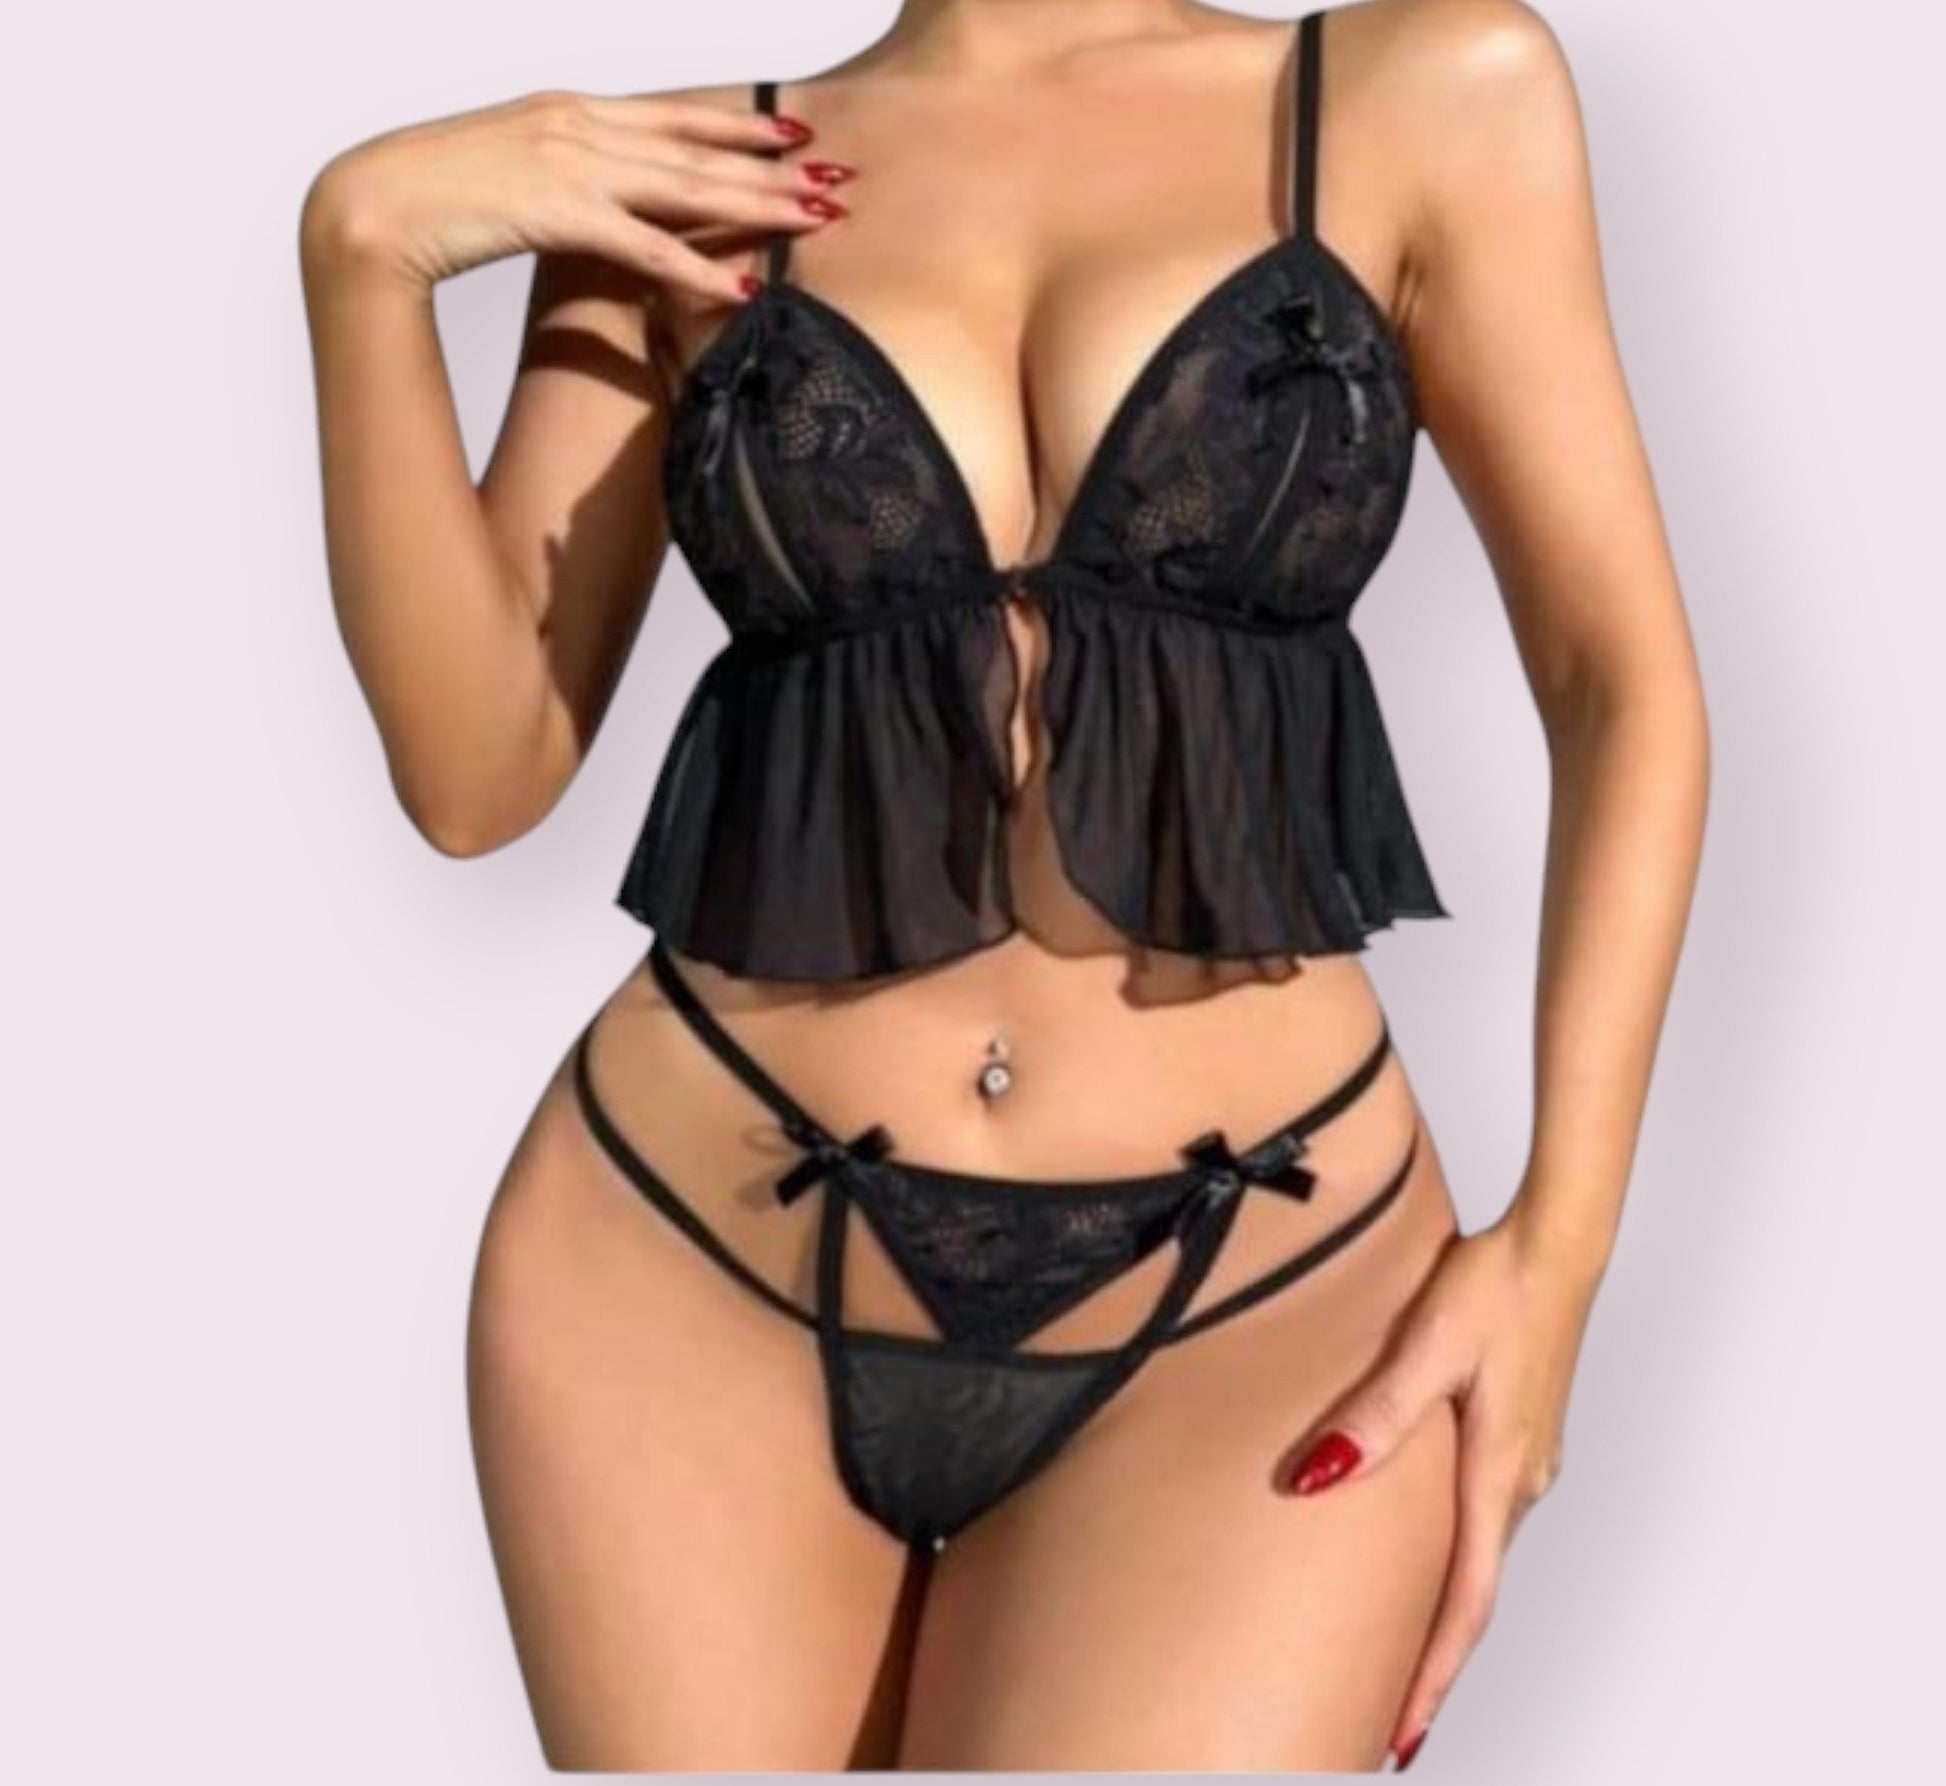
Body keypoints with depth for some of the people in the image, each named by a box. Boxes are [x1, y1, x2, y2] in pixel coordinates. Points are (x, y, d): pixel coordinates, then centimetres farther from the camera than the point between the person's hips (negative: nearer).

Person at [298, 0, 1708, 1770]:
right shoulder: (685, 187, 6)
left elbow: (1626, 687, 3)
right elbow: (477, 772, 2)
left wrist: (1559, 1243, -5)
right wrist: (364, 246, -8)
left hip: (1253, 1297, -1)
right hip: (686, 1260, 2)